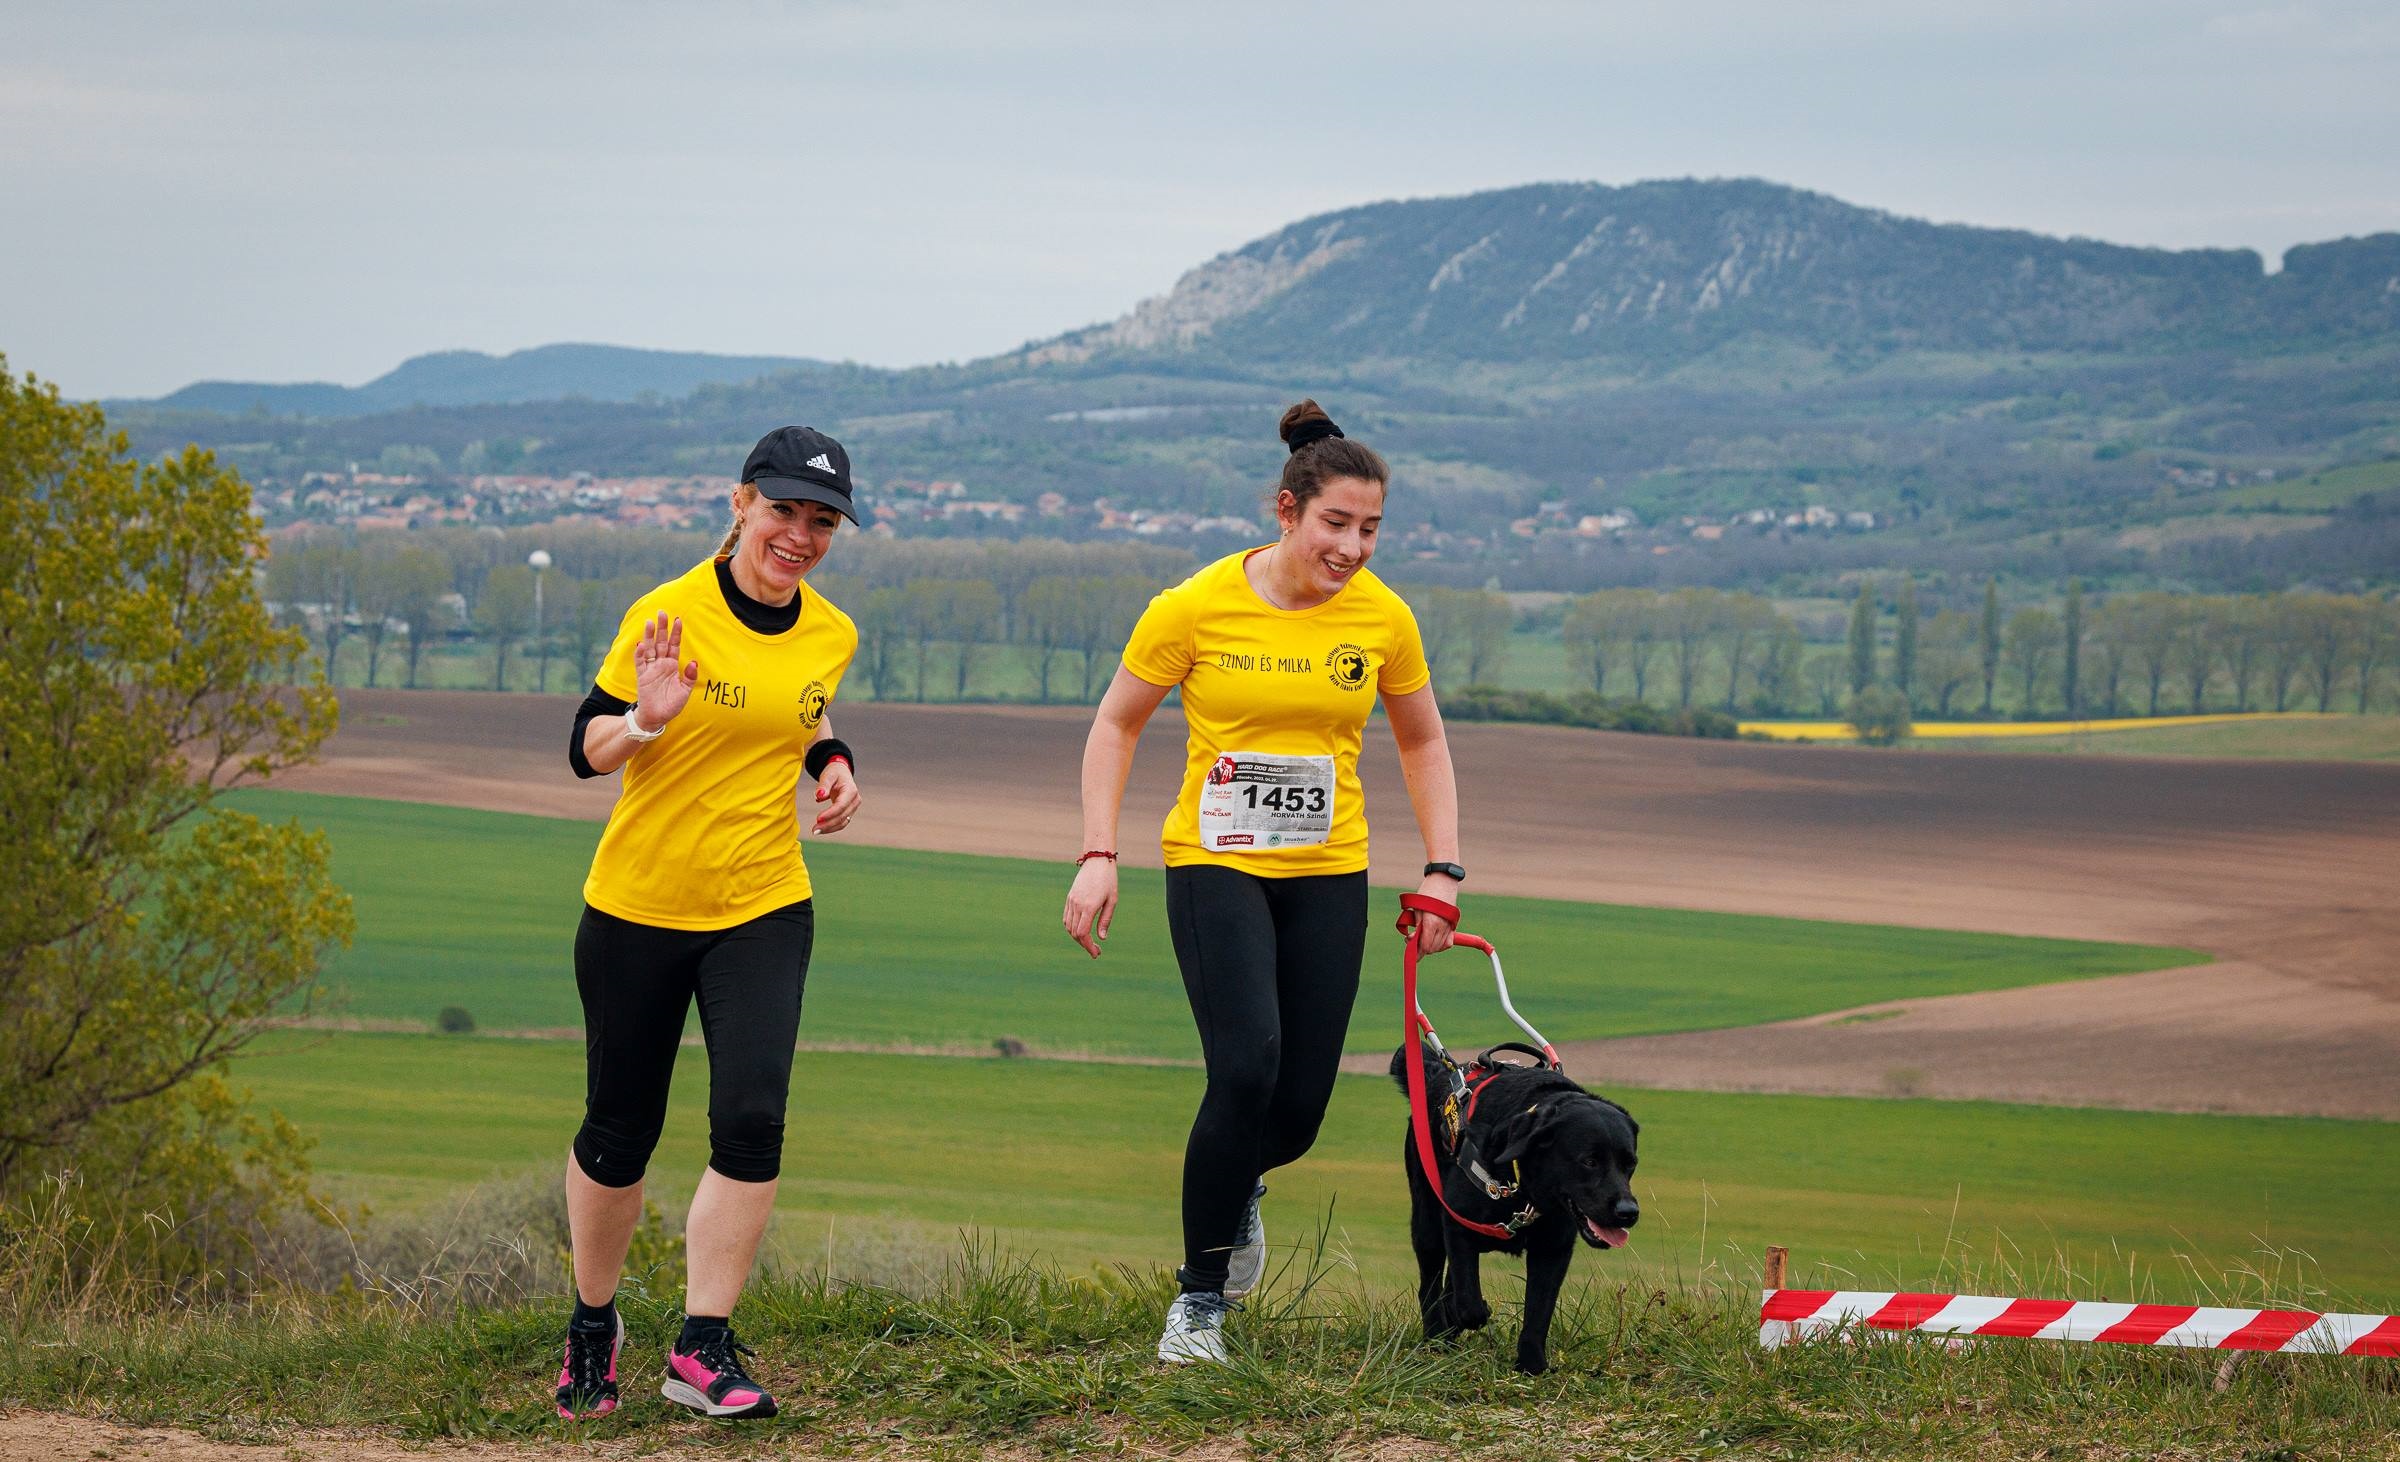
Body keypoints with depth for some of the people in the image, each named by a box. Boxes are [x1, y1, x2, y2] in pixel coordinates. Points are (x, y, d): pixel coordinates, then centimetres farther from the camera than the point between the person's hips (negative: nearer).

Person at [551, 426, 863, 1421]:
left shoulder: (830, 635, 2)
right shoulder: (670, 614, -12)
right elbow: (586, 751, -7)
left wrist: (831, 763, 5)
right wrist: (646, 720, -27)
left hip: (763, 910, 2)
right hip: (638, 907, -2)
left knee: (751, 1119, -16)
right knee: (619, 1131, 8)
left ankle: (704, 1347, -9)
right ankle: (592, 1321, 32)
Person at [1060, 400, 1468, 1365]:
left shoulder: (1382, 618, -1)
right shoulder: (1196, 608, -9)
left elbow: (1422, 744, 14)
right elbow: (1117, 724, 3)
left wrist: (1442, 870, 6)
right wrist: (1098, 856, -6)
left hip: (1328, 877, 3)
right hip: (1215, 864, -3)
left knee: (1300, 1107, -2)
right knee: (1247, 1068, -22)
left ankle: (1236, 1192, 37)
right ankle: (1199, 1297, -4)